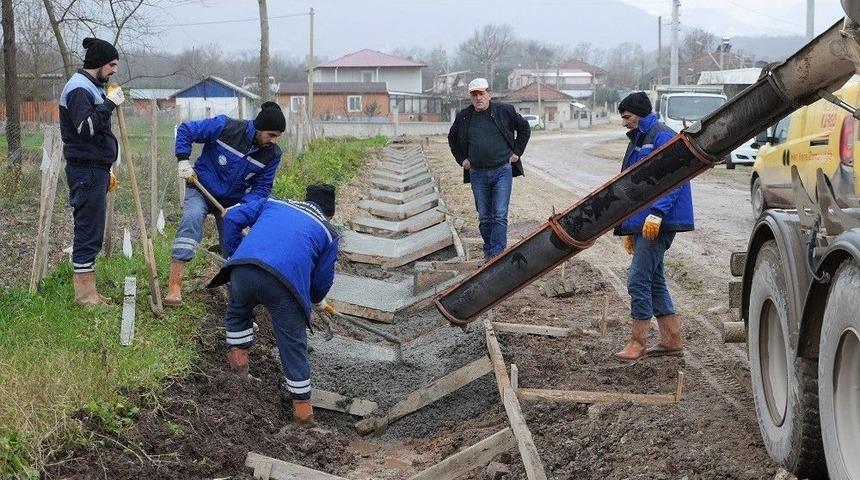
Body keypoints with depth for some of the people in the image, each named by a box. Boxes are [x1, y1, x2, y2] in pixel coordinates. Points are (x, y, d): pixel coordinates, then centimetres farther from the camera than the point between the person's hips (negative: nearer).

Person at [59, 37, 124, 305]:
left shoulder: (92, 87, 18)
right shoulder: (79, 89, -13)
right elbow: (86, 127, -25)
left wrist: (106, 171, 24)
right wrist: (109, 104, -22)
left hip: (95, 169, 10)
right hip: (86, 171, -10)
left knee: (90, 231, 12)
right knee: (88, 230, -8)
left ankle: (87, 290, 17)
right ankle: (85, 292, -4)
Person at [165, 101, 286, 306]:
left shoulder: (272, 154, -10)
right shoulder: (225, 127, -23)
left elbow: (261, 188, -7)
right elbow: (185, 130, -14)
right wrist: (183, 161, -23)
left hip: (233, 200, 4)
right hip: (201, 189, -4)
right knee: (191, 219, -32)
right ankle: (174, 285, -37)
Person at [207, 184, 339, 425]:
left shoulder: (273, 204, 31)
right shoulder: (327, 232, 25)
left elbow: (233, 217, 22)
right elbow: (323, 278, 25)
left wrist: (234, 254, 29)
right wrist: (318, 301, 45)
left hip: (243, 268, 2)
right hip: (286, 281, -2)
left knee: (238, 311, 36)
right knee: (293, 344, 12)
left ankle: (238, 356, 34)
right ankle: (302, 406, 17)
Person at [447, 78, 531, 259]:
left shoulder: (505, 111, -1)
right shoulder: (464, 117, 5)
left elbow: (524, 128, 12)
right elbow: (452, 139, 22)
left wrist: (517, 152, 6)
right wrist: (461, 159, 12)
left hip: (502, 171, -3)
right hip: (477, 174, 3)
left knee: (500, 216, -10)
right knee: (484, 217, 9)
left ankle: (497, 254, -13)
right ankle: (488, 250, 22)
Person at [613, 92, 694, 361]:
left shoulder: (662, 137, -11)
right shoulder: (638, 141, 19)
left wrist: (656, 213, -27)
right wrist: (629, 228, 24)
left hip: (658, 224, -10)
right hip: (643, 224, 10)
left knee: (639, 279, -10)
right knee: (653, 280, 12)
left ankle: (637, 343, -5)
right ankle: (672, 340, 18)